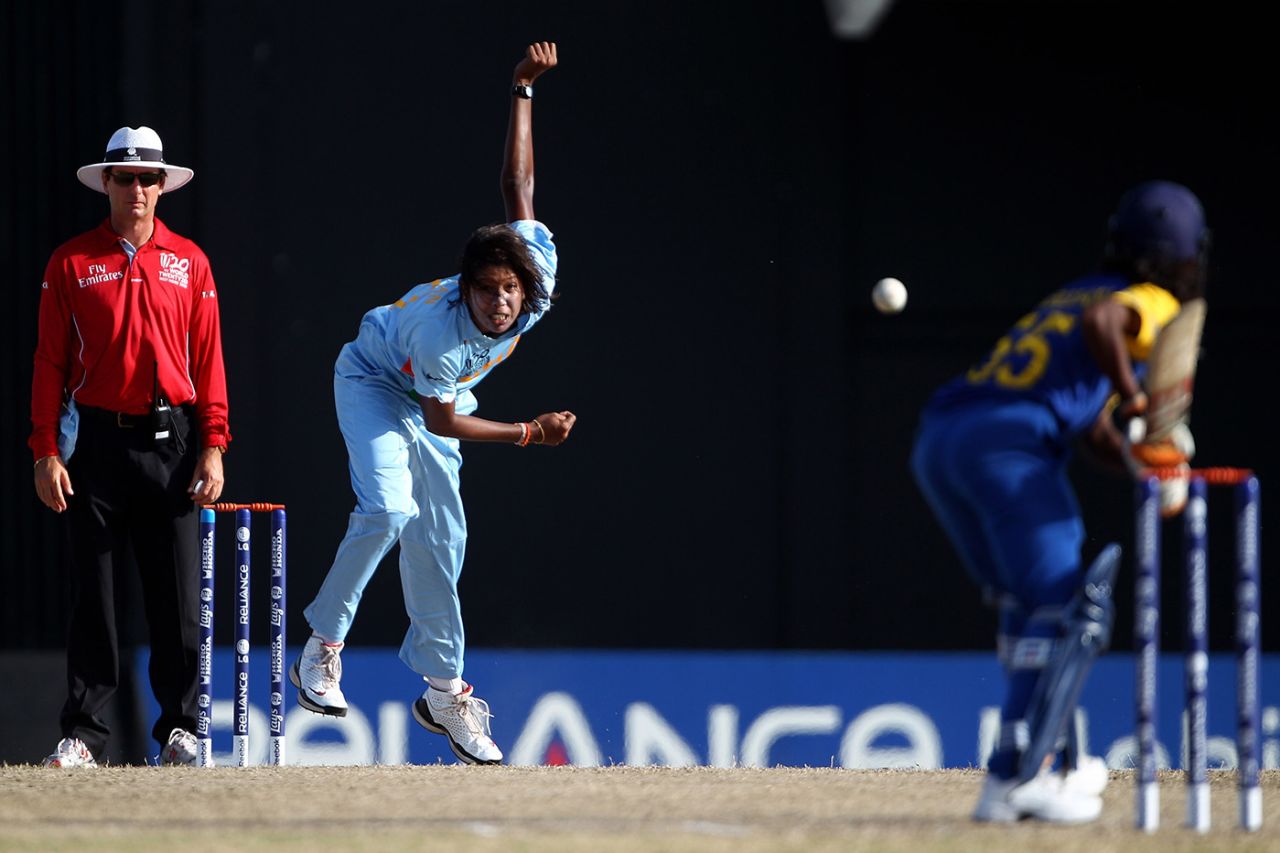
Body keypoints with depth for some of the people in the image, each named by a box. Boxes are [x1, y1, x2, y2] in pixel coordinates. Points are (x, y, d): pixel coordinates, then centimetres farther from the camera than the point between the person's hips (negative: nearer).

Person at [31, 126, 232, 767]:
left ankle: (179, 730, 9)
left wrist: (213, 446, -1)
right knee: (94, 594, 0)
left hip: (171, 442, 1)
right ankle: (83, 734, 3)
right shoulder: (71, 263, 5)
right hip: (97, 442, -1)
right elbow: (50, 361, 3)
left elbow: (208, 359, 7)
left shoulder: (189, 263, 9)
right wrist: (46, 452, -4)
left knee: (177, 595, 0)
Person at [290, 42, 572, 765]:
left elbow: (518, 184, -15)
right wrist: (530, 433, -26)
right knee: (388, 509, -27)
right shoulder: (440, 334, -41)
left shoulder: (539, 270, -28)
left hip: (438, 394, 6)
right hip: (375, 382, -6)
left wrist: (525, 88, -14)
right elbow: (443, 423, -26)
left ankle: (444, 691, 8)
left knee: (442, 536, 2)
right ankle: (323, 647, -13)